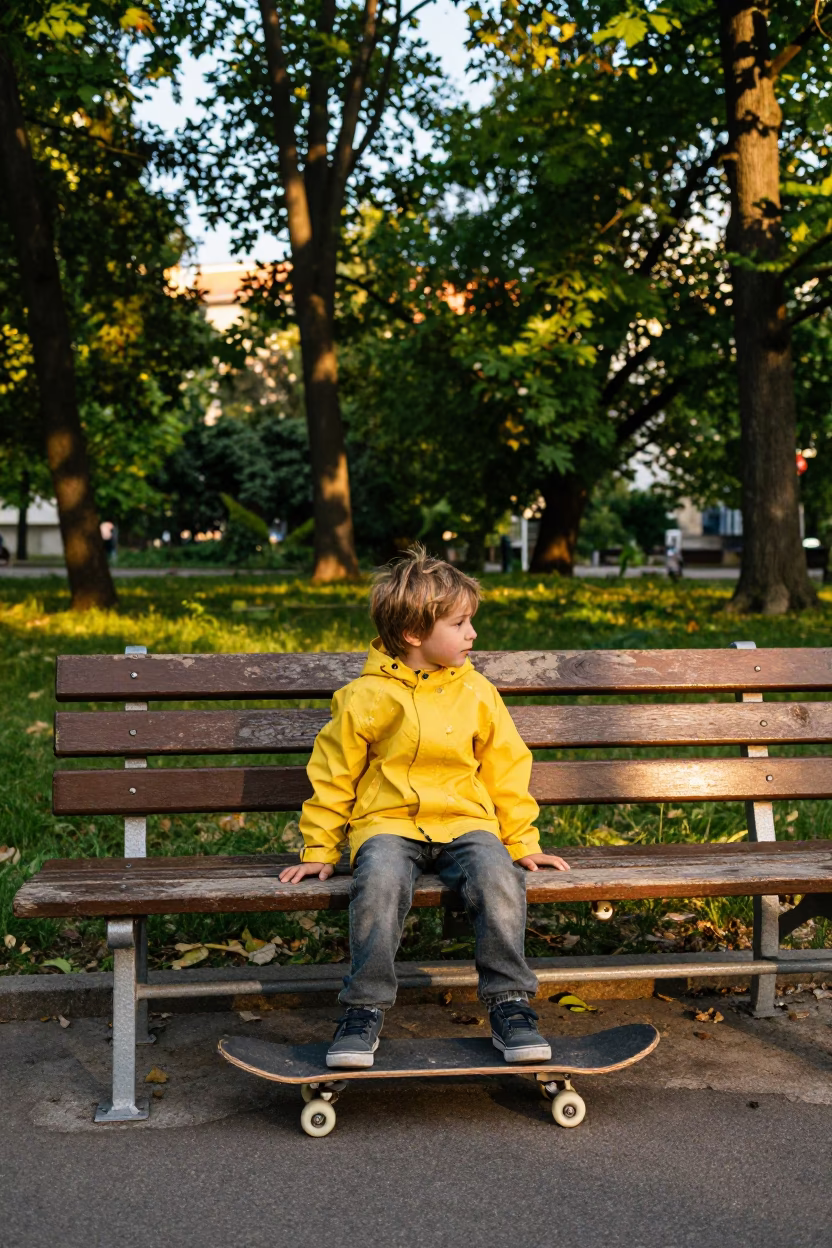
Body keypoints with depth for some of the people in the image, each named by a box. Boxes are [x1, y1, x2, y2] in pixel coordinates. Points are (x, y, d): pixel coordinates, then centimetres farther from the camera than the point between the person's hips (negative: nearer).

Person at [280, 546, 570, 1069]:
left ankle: (510, 1005, -16)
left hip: (464, 822, 2)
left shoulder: (477, 693, 8)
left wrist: (522, 842, 12)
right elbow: (333, 774, 7)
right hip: (388, 823, -2)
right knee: (381, 878, -34)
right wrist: (320, 850, 6)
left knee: (497, 873, -29)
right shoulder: (365, 697, -1)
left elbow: (506, 769, 16)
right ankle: (365, 1011, -22)